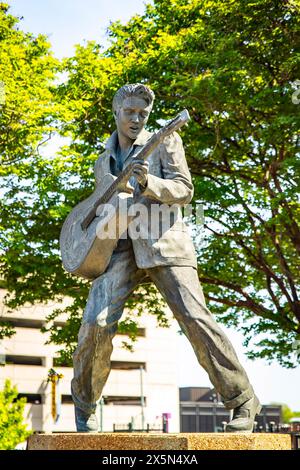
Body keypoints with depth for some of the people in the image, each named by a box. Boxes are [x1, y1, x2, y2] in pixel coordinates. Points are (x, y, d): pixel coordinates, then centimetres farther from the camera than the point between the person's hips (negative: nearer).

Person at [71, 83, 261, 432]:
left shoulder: (165, 142, 10)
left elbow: (184, 190, -2)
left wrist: (149, 182, -20)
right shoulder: (103, 162, 23)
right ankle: (84, 406, 7)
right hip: (119, 247, 3)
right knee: (96, 322, -14)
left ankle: (243, 401, -4)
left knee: (195, 317, -15)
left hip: (162, 241, -3)